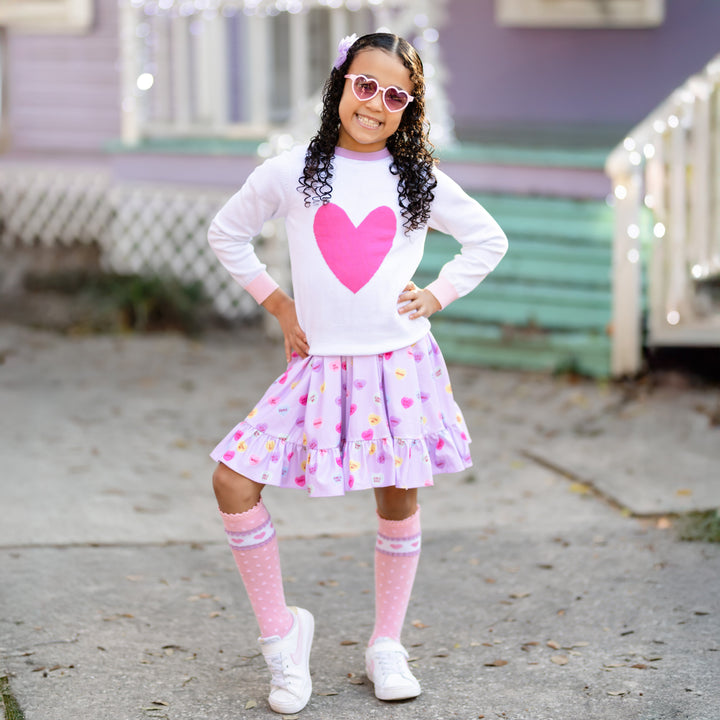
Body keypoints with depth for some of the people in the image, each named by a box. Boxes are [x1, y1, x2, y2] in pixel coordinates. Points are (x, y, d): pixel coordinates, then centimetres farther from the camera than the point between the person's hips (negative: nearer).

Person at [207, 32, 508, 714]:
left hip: (401, 362, 0)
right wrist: (276, 302, 9)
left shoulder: (419, 180, 4)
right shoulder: (289, 173, 2)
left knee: (399, 500, 5)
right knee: (233, 480, -12)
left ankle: (386, 646, 24)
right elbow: (226, 233, 16)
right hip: (320, 366, 0)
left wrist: (438, 295, 5)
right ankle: (281, 630, 4)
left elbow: (488, 239, 17)